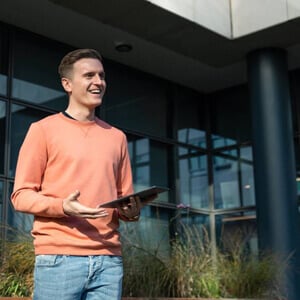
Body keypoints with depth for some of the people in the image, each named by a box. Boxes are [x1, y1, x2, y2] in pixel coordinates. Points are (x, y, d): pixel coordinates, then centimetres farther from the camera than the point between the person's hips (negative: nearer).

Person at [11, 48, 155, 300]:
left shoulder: (117, 137, 18)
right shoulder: (44, 129, 4)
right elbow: (21, 195, 0)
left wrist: (131, 210, -3)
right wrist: (62, 206, -18)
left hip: (109, 259, 4)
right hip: (59, 258, -4)